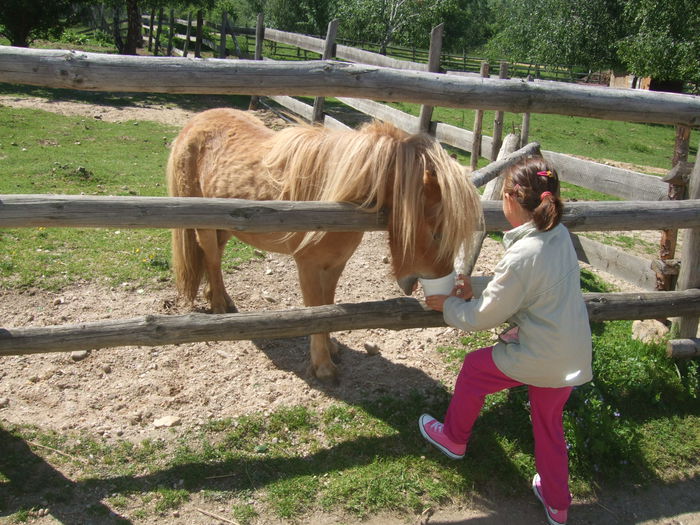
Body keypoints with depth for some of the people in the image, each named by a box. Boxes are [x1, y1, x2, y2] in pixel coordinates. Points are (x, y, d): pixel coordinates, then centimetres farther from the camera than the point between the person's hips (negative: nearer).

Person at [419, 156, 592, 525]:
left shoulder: (522, 256, -26)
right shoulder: (560, 235, -2)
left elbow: (484, 317, -15)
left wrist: (448, 306, 1)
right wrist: (477, 291, 4)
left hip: (538, 357, -7)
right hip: (573, 354, 7)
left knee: (474, 368, 18)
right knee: (549, 424, 25)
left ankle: (454, 438, 41)